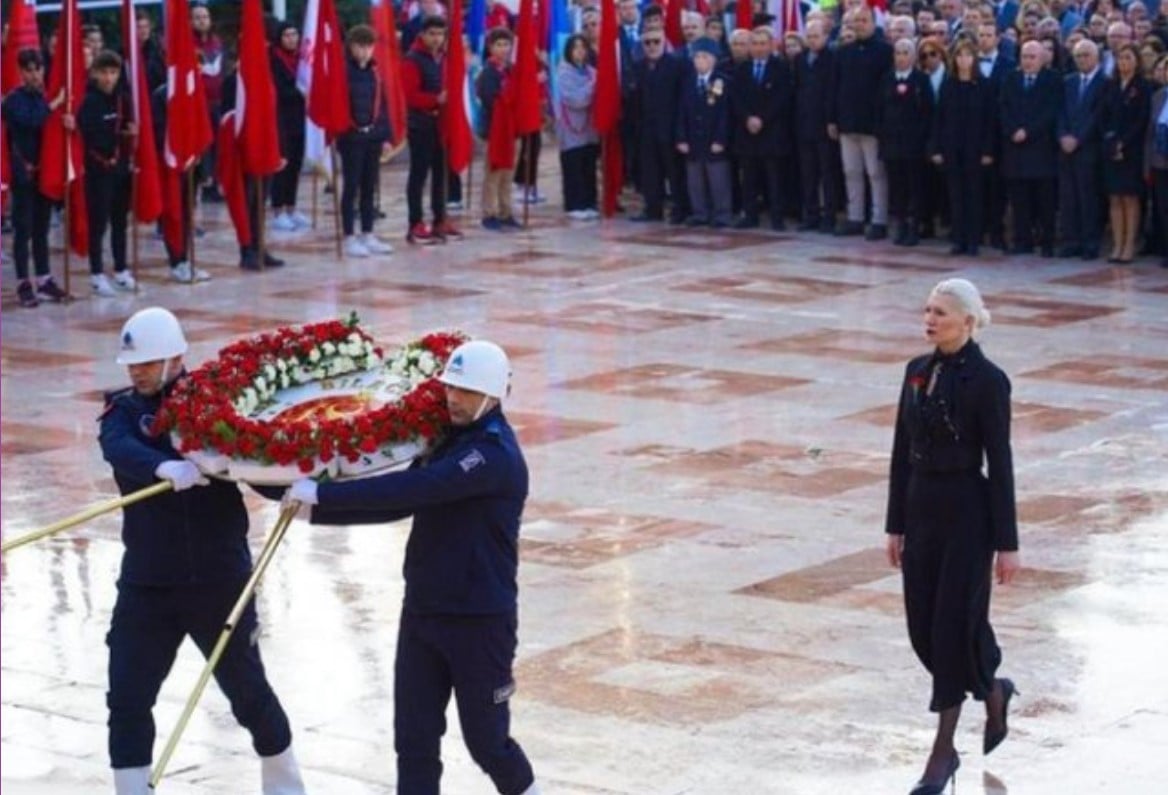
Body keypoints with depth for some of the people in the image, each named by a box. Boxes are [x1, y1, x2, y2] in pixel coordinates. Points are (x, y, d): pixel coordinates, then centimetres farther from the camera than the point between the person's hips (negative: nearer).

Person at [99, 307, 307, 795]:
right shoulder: (124, 410, 0)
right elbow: (118, 448, -22)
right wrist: (164, 468, -42)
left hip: (219, 578, -2)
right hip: (147, 584, 2)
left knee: (248, 691, 10)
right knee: (127, 700, -3)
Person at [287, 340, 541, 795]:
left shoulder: (495, 455, -21)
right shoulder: (447, 441, 9)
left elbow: (412, 489, -29)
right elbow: (399, 501, 10)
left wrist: (323, 493, -28)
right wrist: (317, 510, 0)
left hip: (480, 620, -8)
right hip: (422, 612, 8)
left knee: (485, 739, 5)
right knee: (413, 740, 4)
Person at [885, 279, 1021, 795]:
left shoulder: (987, 381, -12)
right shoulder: (917, 372, 7)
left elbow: (999, 463, -11)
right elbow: (902, 453, 12)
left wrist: (1006, 544, -11)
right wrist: (895, 524, 11)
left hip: (967, 511, -7)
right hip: (921, 509, 7)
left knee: (955, 626, -4)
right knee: (923, 628, 9)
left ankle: (943, 753, 4)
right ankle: (993, 691, 36)